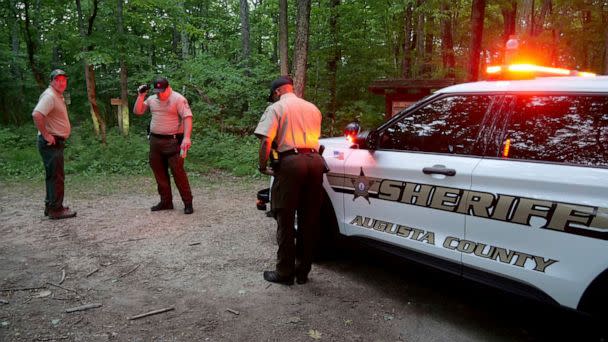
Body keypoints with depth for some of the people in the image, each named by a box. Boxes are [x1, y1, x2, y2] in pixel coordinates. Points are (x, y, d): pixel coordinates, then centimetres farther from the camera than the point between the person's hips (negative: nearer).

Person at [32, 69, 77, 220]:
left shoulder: (58, 96, 17)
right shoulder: (50, 96, -15)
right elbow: (37, 115, -30)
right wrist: (46, 135, -24)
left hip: (56, 142, 10)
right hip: (51, 143, -10)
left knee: (53, 176, 16)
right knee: (56, 176, -7)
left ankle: (50, 206, 26)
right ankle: (56, 209, -1)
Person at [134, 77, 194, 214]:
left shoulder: (178, 99, -9)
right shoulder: (152, 99, 11)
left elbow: (187, 118, -18)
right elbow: (137, 111, 15)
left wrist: (186, 138, -29)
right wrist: (141, 96, 2)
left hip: (173, 141, -7)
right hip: (155, 141, 7)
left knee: (178, 172, -8)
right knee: (159, 172, 10)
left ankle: (188, 203, 1)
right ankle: (166, 201, 21)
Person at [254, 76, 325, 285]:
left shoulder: (276, 108, 2)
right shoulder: (312, 108, 19)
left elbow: (266, 140, -10)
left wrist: (262, 166, 0)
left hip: (291, 161, -5)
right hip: (315, 160, 5)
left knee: (286, 219, 4)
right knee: (309, 219, 10)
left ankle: (284, 273, 11)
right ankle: (303, 271, 20)